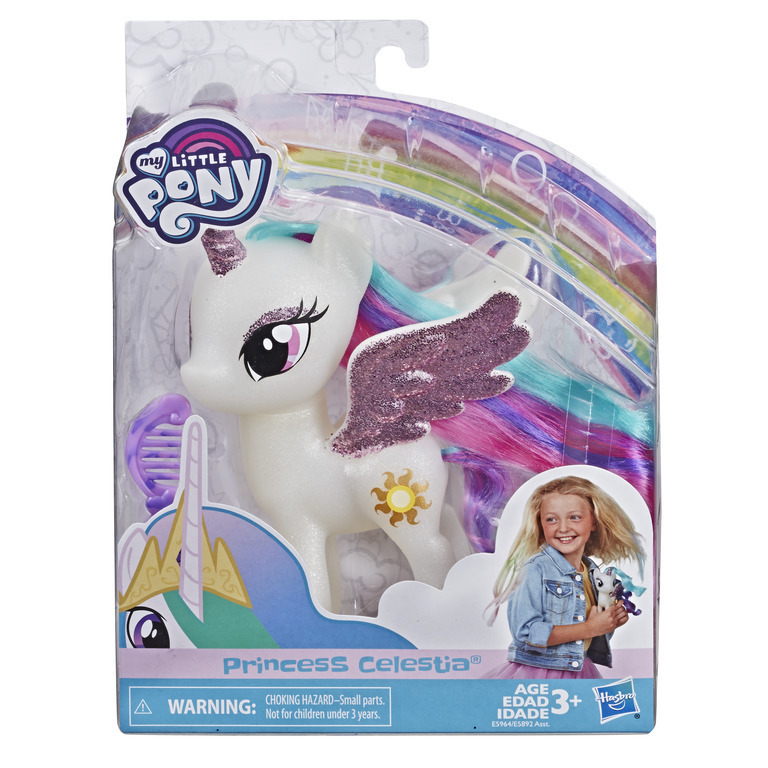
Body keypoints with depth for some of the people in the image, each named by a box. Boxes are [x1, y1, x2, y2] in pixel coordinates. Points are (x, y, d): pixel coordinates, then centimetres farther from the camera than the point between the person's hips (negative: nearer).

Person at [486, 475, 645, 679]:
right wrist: (589, 628, -18)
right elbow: (526, 632, -24)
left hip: (579, 671, 6)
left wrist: (611, 622, -3)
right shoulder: (536, 569, -17)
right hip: (535, 671, -6)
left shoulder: (593, 573, 4)